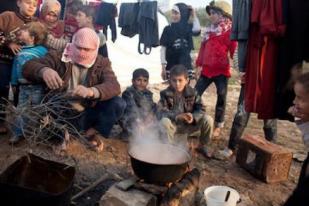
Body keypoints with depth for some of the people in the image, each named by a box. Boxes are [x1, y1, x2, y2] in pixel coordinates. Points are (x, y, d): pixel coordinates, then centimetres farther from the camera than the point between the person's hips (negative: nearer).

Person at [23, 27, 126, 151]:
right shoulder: (58, 57, 0)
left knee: (119, 104, -20)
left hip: (87, 115, 1)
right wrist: (43, 70, -36)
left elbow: (114, 86, -17)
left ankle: (92, 132, 3)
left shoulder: (102, 63, 1)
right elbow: (28, 67, -10)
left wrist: (91, 91, -40)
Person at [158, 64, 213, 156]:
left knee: (208, 120, -21)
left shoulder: (192, 92, -7)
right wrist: (177, 116, -37)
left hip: (189, 124, 2)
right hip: (174, 125, -2)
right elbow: (161, 111, -22)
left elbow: (200, 109, -9)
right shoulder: (165, 94, -13)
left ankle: (202, 146, 5)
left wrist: (193, 117, -32)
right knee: (164, 122, -37)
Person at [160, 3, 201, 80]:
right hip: (171, 65, -1)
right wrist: (163, 66, -8)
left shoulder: (188, 27, 5)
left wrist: (193, 15, -8)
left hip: (186, 64, 1)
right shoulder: (168, 29, 0)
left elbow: (197, 30, -19)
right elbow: (163, 48, -2)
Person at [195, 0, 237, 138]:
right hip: (207, 70, 6)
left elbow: (234, 49, -9)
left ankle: (218, 126, 15)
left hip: (222, 70, -6)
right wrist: (198, 65, 14)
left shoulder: (229, 30, -4)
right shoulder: (209, 30, 14)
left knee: (221, 97, 3)